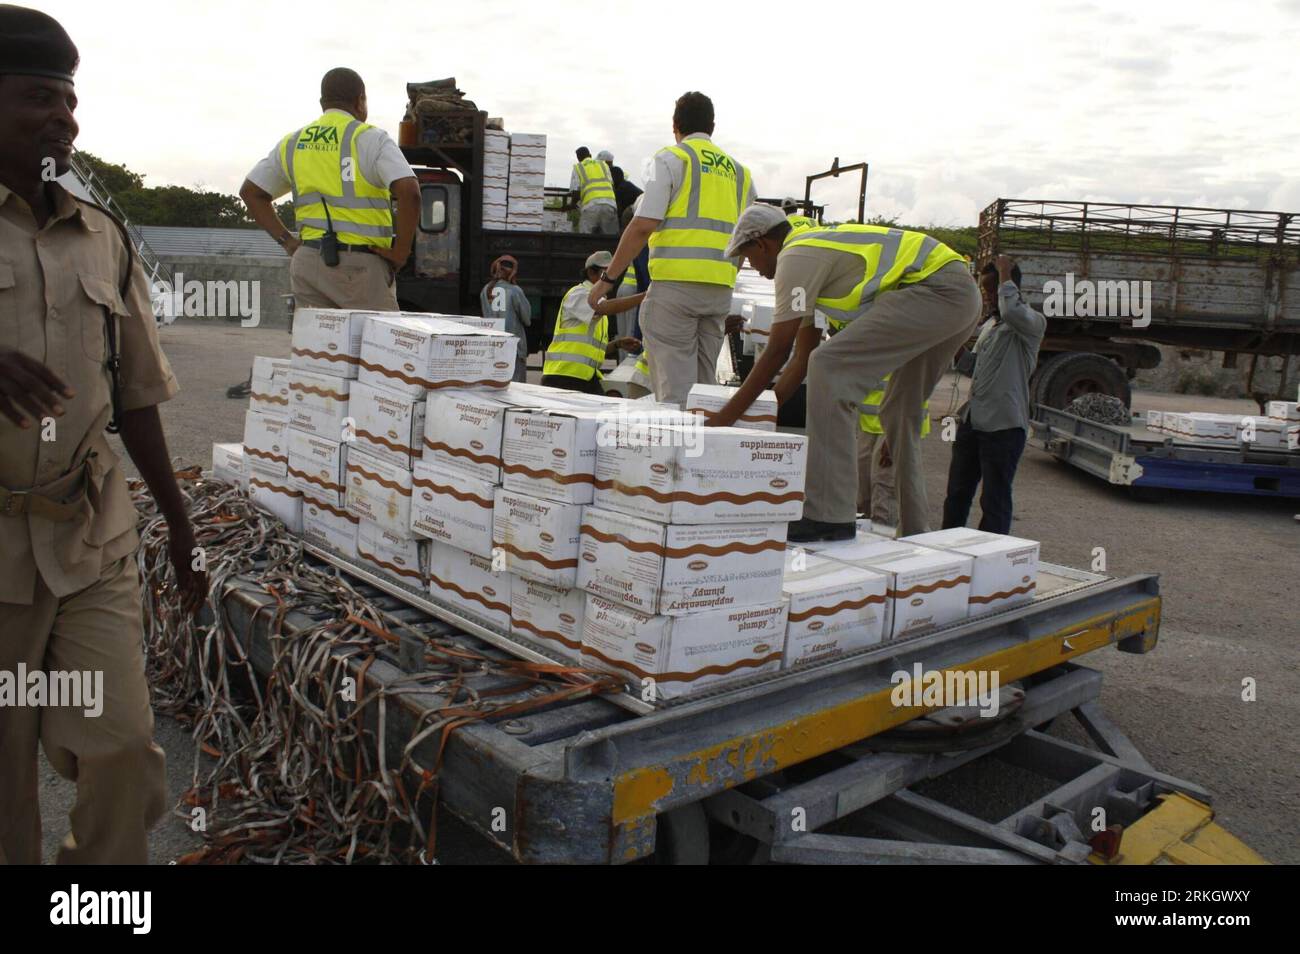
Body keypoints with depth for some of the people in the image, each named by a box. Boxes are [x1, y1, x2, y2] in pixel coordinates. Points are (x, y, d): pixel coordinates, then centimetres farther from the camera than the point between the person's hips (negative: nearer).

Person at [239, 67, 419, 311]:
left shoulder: (293, 143, 15)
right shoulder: (370, 139, -4)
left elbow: (250, 192, 22)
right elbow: (409, 191, -19)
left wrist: (287, 241, 14)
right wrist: (401, 252, -10)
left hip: (307, 262, 6)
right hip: (360, 264, -6)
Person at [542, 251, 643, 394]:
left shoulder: (598, 300, 22)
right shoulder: (579, 293, -5)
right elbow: (606, 308, -27)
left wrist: (618, 344, 7)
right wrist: (644, 297, -28)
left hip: (588, 377, 8)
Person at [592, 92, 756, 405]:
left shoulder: (671, 159, 1)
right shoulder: (739, 171, 19)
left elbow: (643, 226, -8)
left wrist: (608, 279, -4)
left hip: (676, 283, -6)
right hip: (721, 290, 6)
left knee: (675, 387, -6)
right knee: (704, 385, 11)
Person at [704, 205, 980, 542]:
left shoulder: (795, 257, -6)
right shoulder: (813, 250, 24)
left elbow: (777, 352, -9)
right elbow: (804, 356, 24)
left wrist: (724, 418, -3)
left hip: (937, 290, -11)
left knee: (830, 368, -17)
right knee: (899, 413, 18)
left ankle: (828, 515, -18)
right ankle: (913, 533, 25)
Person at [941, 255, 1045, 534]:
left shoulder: (1033, 323, -6)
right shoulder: (989, 326, 20)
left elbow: (1012, 312, -30)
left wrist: (1005, 274, -16)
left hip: (1003, 426, -8)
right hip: (971, 421, 8)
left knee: (995, 501, -3)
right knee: (957, 495, 13)